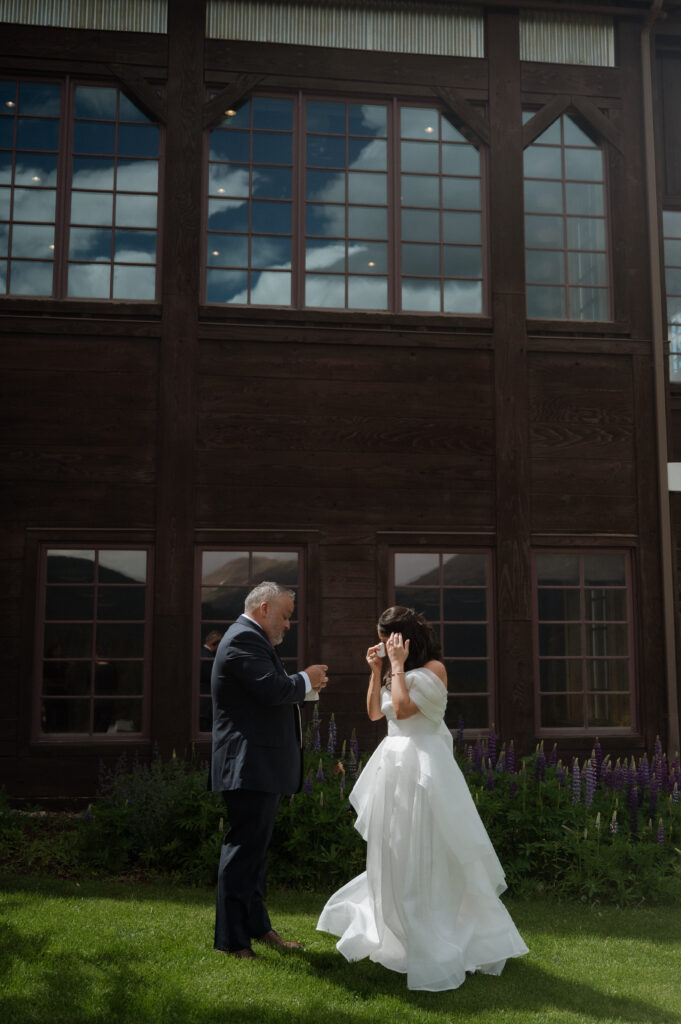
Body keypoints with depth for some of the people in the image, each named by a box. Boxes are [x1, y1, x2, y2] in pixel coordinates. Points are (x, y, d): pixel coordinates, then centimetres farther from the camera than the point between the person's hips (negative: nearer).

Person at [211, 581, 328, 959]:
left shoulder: (251, 639, 20)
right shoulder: (244, 639, -15)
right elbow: (273, 689, -25)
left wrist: (305, 687, 8)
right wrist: (306, 680, -9)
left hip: (261, 765, 12)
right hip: (251, 764, -12)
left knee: (254, 846, 18)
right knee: (244, 848, -6)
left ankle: (257, 925, 30)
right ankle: (232, 939, 2)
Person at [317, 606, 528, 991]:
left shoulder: (433, 669, -11)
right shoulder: (401, 672, 14)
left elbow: (402, 709, -21)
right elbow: (375, 712, 13)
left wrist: (398, 665, -14)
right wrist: (377, 670, 5)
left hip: (422, 766, -8)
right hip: (395, 764, 8)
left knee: (427, 853, -4)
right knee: (396, 853, 17)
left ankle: (439, 948, 6)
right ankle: (399, 934, 32)